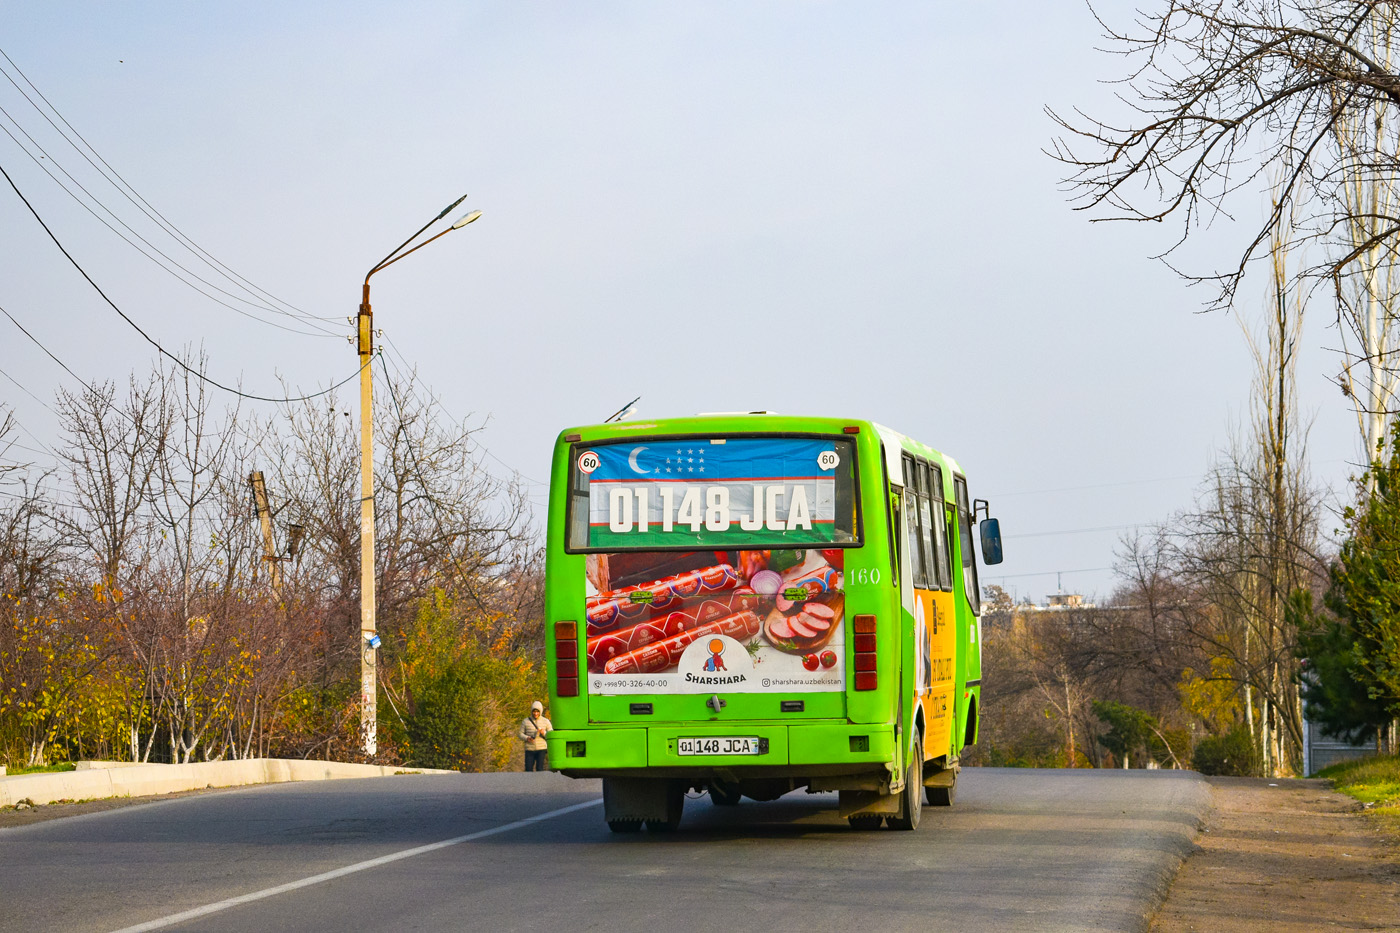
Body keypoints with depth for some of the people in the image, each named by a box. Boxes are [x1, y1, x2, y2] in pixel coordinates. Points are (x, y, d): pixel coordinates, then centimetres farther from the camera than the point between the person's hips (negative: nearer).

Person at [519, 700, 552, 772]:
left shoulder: (546, 722, 3)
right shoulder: (526, 722, 5)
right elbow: (521, 734, 8)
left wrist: (544, 733, -17)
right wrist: (527, 738, -13)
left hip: (541, 749, -1)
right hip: (529, 750, 1)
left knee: (540, 770, -9)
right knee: (528, 770, -4)